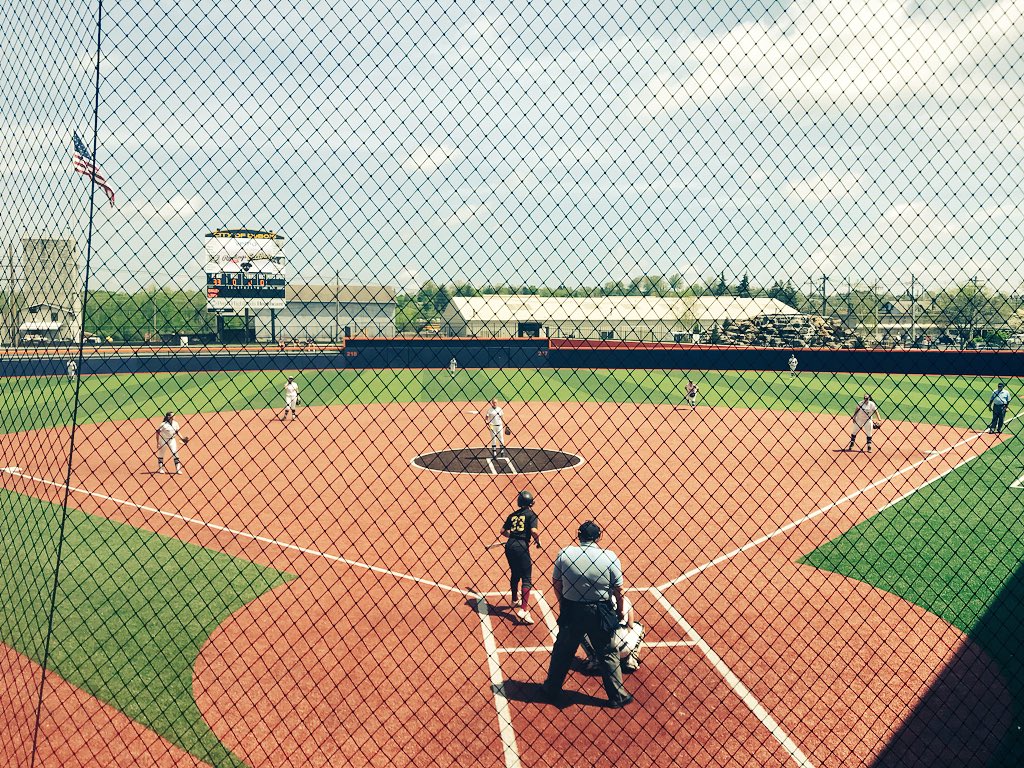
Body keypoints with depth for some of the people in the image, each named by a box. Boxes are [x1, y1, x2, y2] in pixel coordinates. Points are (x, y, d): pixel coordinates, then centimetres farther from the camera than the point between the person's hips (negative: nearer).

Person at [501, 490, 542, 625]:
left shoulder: (513, 515, 14)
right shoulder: (531, 514, -1)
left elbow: (503, 531, 15)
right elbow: (534, 531, -16)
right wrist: (538, 542, 2)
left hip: (510, 545, 6)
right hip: (522, 547, -6)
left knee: (515, 574, 26)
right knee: (527, 579, -4)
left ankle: (515, 601, 45)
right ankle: (524, 610, -16)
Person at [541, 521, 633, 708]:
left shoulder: (565, 554, -9)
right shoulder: (610, 557, -13)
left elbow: (556, 584, 1)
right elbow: (618, 590, -7)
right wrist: (620, 611, 10)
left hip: (571, 610, 1)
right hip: (600, 614, -1)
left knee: (562, 652, 18)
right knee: (608, 654, 15)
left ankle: (552, 690, 32)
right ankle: (617, 696, 23)